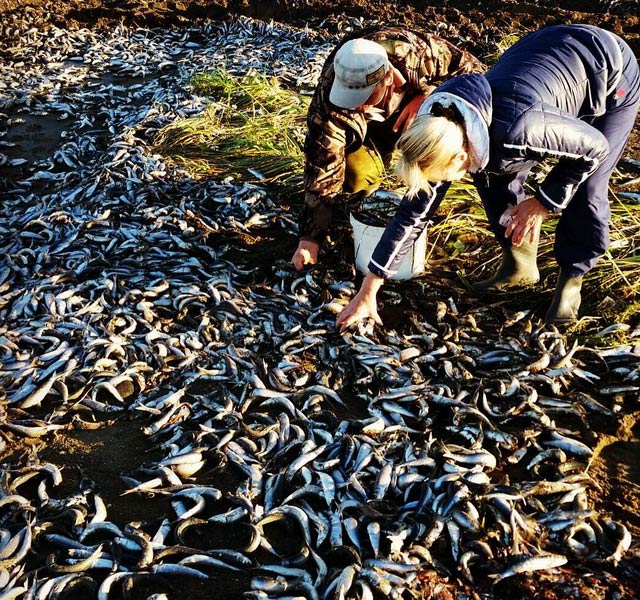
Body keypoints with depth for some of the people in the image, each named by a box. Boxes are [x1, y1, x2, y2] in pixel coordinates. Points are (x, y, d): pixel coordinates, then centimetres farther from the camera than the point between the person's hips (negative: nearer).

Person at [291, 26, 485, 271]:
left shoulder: (418, 53, -36)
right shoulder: (328, 104, -36)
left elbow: (474, 71, -20)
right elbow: (323, 170, -31)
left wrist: (427, 97, -36)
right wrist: (310, 236, -34)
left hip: (415, 108, 1)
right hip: (366, 129, -1)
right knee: (354, 176, -30)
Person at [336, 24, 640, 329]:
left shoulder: (517, 131, -43)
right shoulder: (444, 133, -21)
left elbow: (595, 146, -26)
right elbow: (414, 211, -14)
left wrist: (542, 202, -18)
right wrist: (368, 290, -11)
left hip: (611, 71, -5)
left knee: (584, 191, -14)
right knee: (493, 176, -5)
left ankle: (571, 279, 10)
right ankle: (519, 264, 13)